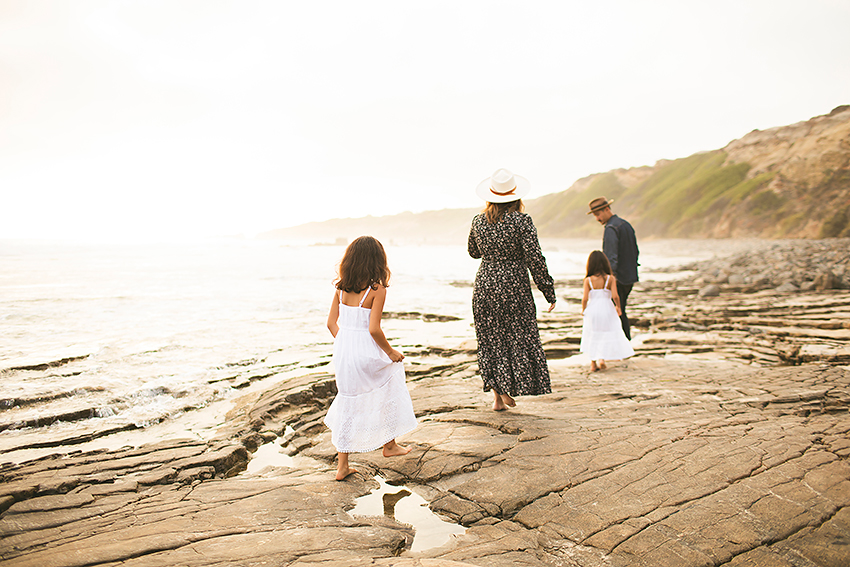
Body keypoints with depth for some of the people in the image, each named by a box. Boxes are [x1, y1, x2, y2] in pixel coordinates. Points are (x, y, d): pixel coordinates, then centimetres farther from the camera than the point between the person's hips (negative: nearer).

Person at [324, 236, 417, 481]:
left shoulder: (341, 287, 3)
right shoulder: (376, 288, -14)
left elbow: (331, 323, 7)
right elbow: (374, 329, -19)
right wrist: (390, 352, -4)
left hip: (342, 350, 5)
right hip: (366, 353, -5)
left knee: (347, 407, 16)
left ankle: (342, 465, 22)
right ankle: (389, 444, 34)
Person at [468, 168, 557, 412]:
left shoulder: (478, 221, 1)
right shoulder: (522, 221, -12)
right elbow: (535, 259, -14)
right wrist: (549, 291, -7)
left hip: (484, 285, 4)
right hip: (514, 286, -4)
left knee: (491, 338, 12)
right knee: (518, 337, 10)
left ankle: (497, 395, 16)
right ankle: (508, 389, 9)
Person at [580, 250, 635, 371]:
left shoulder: (588, 280, -6)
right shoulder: (610, 278, -7)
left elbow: (585, 299, -9)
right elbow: (615, 296, -14)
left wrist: (583, 310, 8)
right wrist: (618, 307, 4)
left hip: (592, 310, 1)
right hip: (607, 311, -1)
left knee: (592, 336, 16)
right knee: (608, 335, 13)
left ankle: (593, 363, 18)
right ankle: (602, 358, -5)